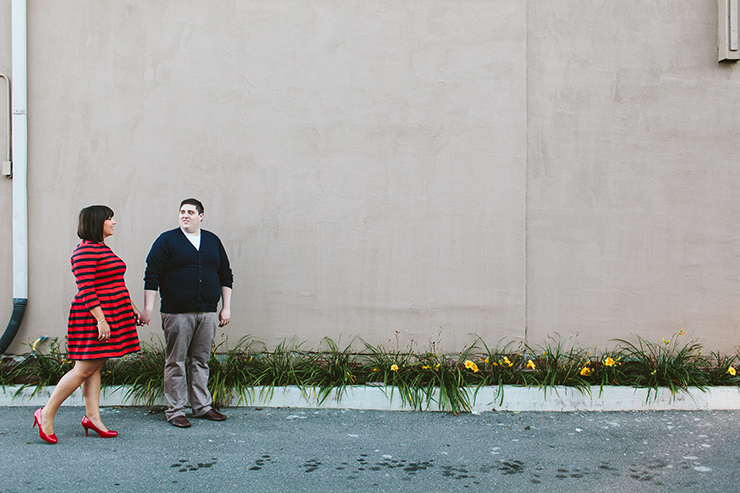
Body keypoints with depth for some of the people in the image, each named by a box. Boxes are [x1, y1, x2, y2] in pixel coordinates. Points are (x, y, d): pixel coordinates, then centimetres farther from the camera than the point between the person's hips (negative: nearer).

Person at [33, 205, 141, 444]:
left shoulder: (103, 249, 18)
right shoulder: (85, 252, -14)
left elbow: (117, 285, 23)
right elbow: (86, 291, -20)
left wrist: (133, 308, 22)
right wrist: (101, 320, -25)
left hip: (111, 315, 10)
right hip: (94, 317, -10)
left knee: (95, 367, 10)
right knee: (84, 369, -6)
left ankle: (93, 417, 13)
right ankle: (46, 415, 5)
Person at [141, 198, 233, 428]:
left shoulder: (213, 241, 13)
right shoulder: (167, 241, 1)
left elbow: (225, 276, 16)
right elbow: (152, 276, -2)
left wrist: (226, 307, 11)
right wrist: (148, 308, -8)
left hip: (207, 312, 4)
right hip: (177, 313, -3)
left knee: (201, 361, 11)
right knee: (175, 362, 1)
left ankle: (202, 406, 20)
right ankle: (175, 410, 11)